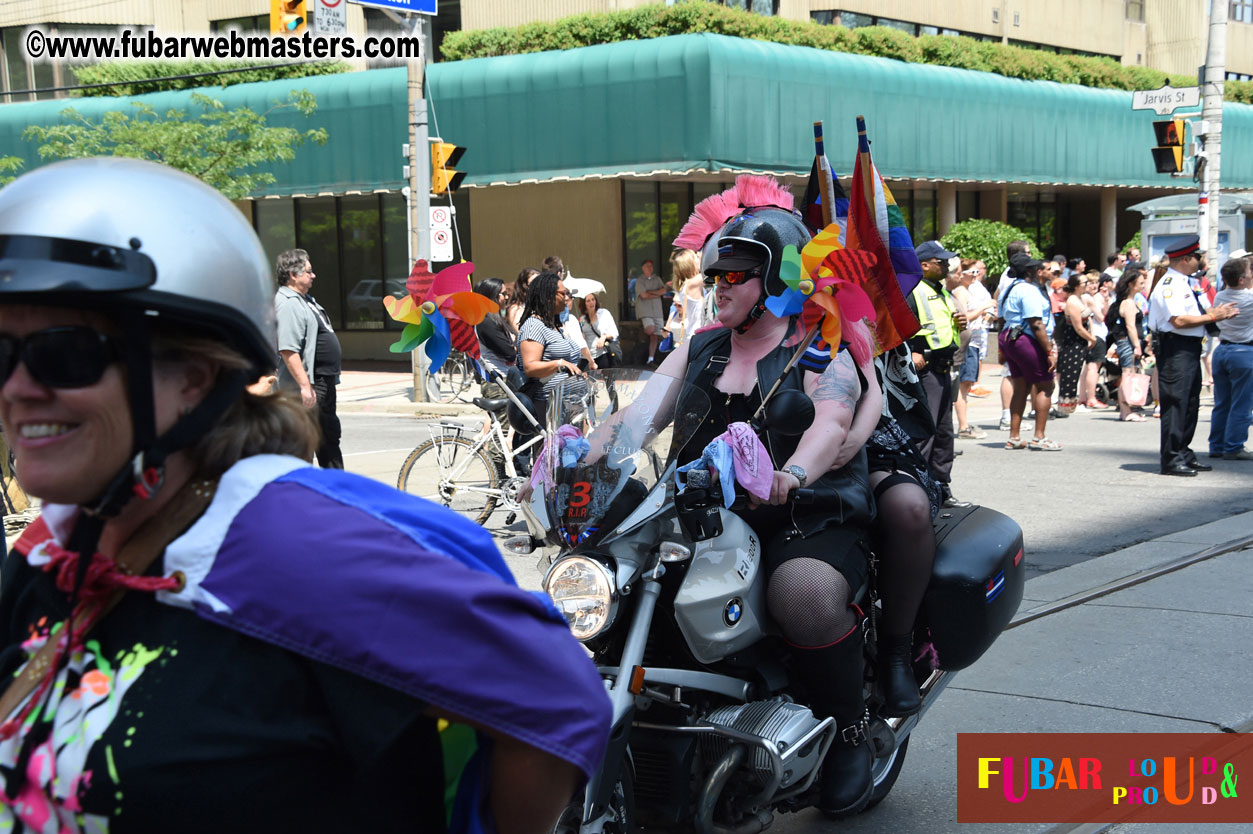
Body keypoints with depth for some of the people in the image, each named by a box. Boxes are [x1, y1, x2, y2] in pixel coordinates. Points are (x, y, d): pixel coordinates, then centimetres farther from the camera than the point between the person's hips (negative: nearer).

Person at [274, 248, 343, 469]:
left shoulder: (304, 299, 16)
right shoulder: (287, 303, -19)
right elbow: (288, 350, -27)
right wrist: (305, 385, -29)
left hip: (324, 383, 11)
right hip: (309, 386, -11)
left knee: (330, 436, 19)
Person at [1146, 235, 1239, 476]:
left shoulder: (1182, 283, 18)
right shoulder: (1169, 284, -14)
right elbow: (1179, 320, -23)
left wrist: (1216, 314, 8)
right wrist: (1211, 316, -15)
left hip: (1190, 348, 11)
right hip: (1175, 349, -11)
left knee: (1190, 403, 15)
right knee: (1175, 402, -8)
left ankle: (1183, 454, 24)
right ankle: (1172, 459, -5)